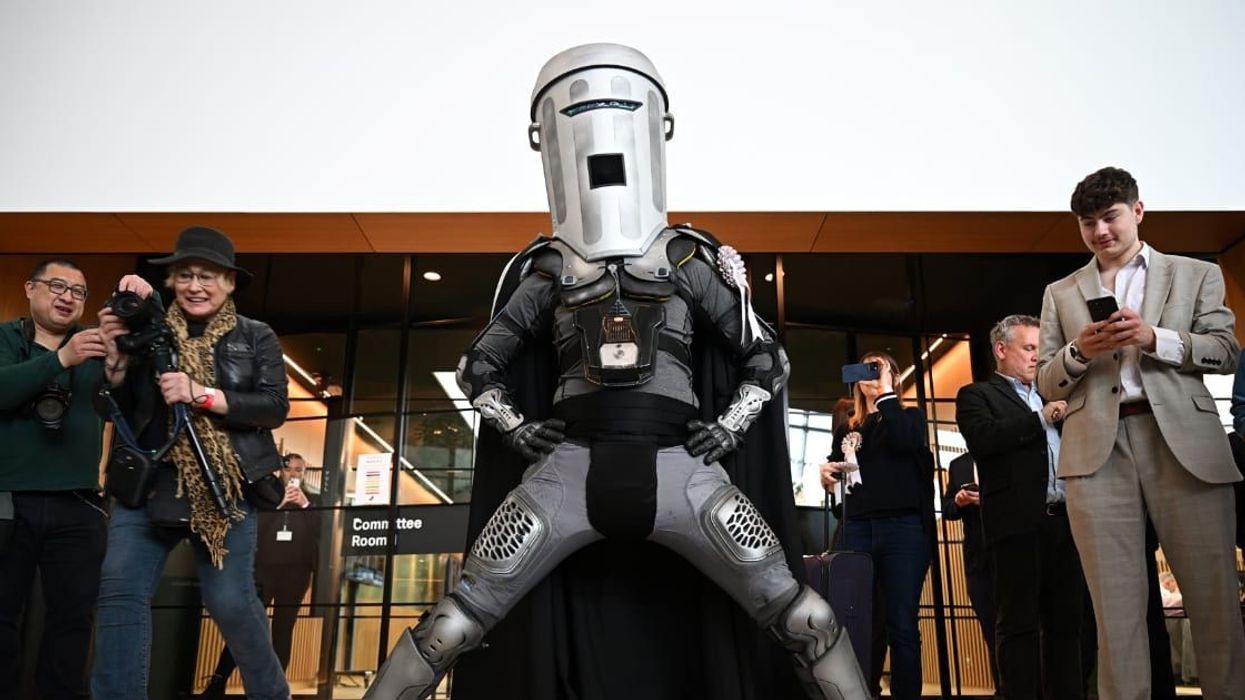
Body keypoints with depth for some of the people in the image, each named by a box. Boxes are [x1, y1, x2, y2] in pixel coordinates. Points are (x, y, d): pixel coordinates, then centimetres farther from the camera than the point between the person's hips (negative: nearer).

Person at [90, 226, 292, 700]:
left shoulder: (256, 338, 5)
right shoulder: (150, 331, 8)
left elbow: (275, 408, -8)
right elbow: (117, 411, 9)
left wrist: (203, 395, -18)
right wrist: (116, 358, -8)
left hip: (226, 488, -2)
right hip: (148, 484, 2)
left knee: (230, 601, 1)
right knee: (120, 591, -9)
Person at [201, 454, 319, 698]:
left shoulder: (311, 500, 10)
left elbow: (321, 532, -3)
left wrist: (305, 505, -14)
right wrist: (279, 504, -12)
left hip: (295, 572, 1)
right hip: (263, 569, -1)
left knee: (283, 629, 5)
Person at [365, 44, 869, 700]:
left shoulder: (691, 261, 12)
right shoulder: (549, 269, 13)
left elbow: (767, 358, 17)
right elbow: (480, 365, 20)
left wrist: (731, 426, 4)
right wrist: (517, 428, 6)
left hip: (676, 465, 0)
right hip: (573, 464, 0)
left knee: (805, 619, -5)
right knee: (455, 624, -4)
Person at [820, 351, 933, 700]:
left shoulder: (910, 416, 13)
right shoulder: (847, 430, 21)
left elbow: (902, 441, -11)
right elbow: (837, 479, 19)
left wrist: (886, 391, -4)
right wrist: (826, 473, -4)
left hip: (903, 529, -2)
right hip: (857, 530, 3)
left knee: (902, 628, -4)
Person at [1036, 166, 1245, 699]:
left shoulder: (1196, 274, 17)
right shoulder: (1060, 293, 20)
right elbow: (1046, 383, 15)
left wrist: (1154, 338, -9)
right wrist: (1079, 351, -5)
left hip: (1182, 440, 0)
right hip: (1097, 446, 1)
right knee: (1116, 599, -1)